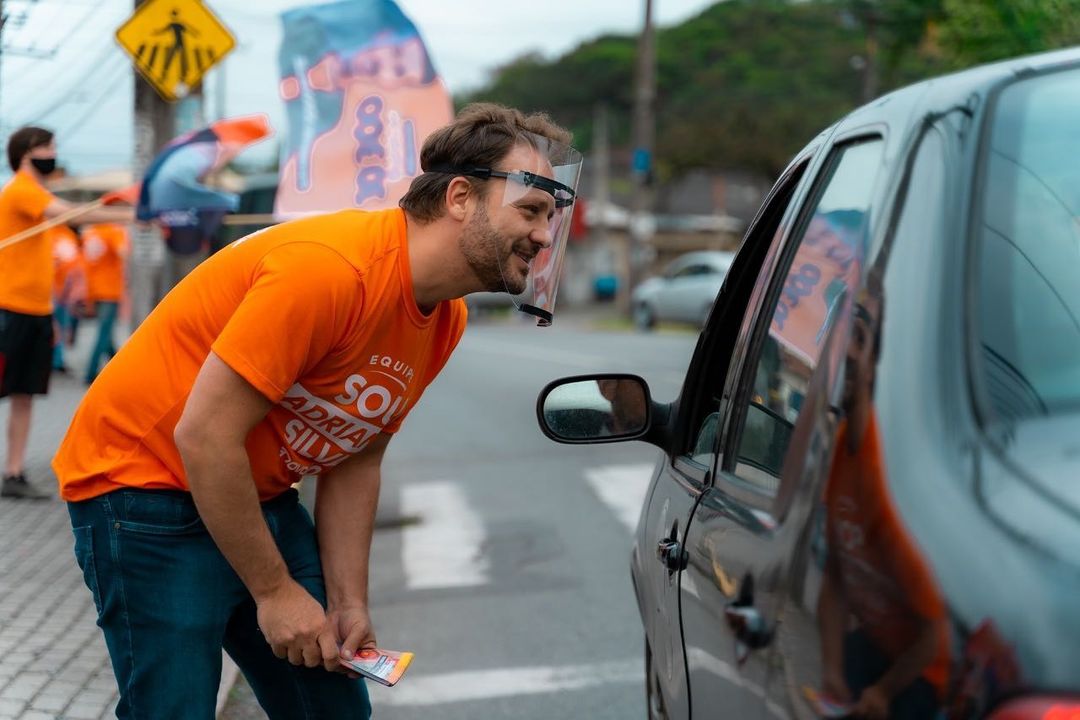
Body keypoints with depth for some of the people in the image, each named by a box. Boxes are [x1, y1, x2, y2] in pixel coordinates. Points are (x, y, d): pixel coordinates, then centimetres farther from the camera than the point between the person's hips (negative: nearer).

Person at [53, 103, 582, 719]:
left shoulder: (448, 319, 0)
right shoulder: (331, 268, -29)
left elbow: (354, 461, 9)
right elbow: (204, 438, -26)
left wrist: (349, 605, -1)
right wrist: (275, 590, -17)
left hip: (260, 496, 9)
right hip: (145, 486, -8)